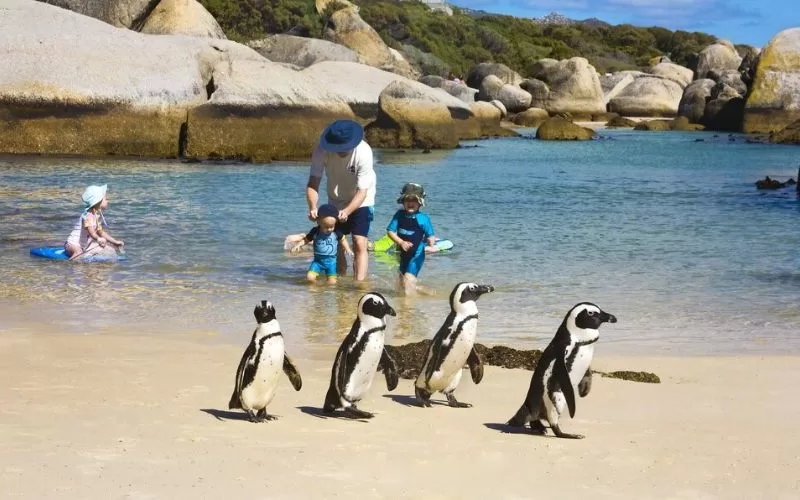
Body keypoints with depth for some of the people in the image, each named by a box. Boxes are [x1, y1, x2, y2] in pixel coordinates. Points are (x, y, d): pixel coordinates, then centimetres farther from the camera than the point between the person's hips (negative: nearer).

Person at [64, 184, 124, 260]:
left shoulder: (98, 215, 8)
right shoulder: (88, 216, -19)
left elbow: (101, 232, 17)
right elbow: (91, 232, -34)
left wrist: (115, 241, 14)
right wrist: (98, 239, -54)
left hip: (84, 245, 10)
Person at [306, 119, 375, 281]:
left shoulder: (363, 152, -33)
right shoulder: (322, 151, -25)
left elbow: (362, 191, -32)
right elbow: (313, 183, -25)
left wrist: (347, 211, -47)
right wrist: (312, 207, -43)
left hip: (361, 201, -3)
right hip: (336, 202, 3)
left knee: (359, 244, -15)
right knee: (337, 245, 7)